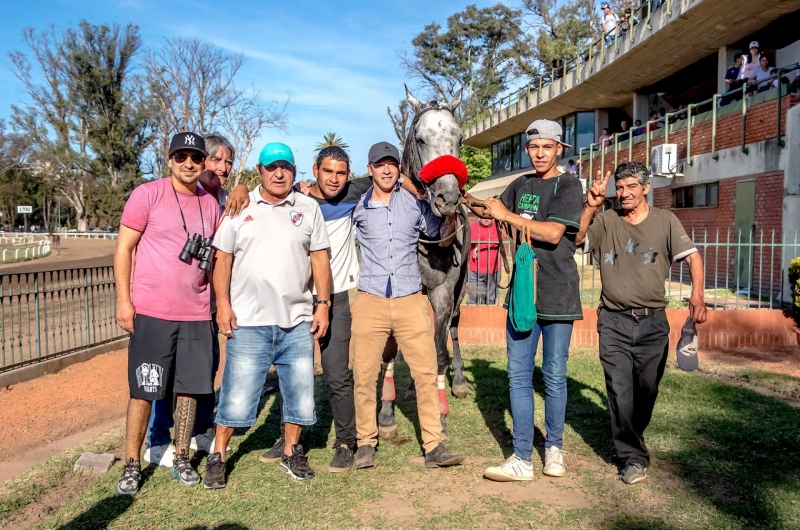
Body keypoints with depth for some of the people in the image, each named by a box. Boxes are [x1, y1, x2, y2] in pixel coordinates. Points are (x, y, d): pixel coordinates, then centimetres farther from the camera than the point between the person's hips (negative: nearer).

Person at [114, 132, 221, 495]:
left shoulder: (211, 205, 9)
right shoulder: (147, 194, -4)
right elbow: (124, 248, -4)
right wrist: (123, 300, -10)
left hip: (196, 315, 4)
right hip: (151, 312, -4)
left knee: (190, 388, 9)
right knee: (143, 391, 3)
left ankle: (181, 460, 24)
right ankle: (132, 466, 17)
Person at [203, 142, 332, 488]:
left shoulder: (308, 209, 8)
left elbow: (320, 258, 7)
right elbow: (222, 258, 4)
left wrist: (323, 304, 1)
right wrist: (223, 303, -5)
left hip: (298, 321, 2)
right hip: (248, 321, -2)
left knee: (300, 391, 10)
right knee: (237, 393, 1)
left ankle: (292, 452, 28)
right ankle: (217, 457, 19)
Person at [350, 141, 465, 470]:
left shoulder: (415, 204, 9)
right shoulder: (358, 207, 7)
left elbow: (442, 236, 20)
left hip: (410, 301, 1)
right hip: (370, 301, 0)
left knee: (426, 373, -1)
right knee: (364, 375, 3)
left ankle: (434, 446, 7)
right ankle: (366, 443, 18)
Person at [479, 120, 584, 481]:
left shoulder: (568, 185, -2)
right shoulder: (520, 186, 15)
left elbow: (553, 233, -16)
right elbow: (493, 214, 26)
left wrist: (506, 215, -12)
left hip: (557, 295, -4)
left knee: (554, 377, 6)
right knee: (518, 376, 2)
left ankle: (554, 448, 24)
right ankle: (522, 459, 7)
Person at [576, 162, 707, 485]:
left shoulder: (664, 220, 4)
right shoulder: (606, 221, 3)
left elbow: (692, 256, -3)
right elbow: (576, 239, -10)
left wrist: (697, 293, -19)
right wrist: (591, 206, -21)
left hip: (653, 322, 1)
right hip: (614, 322, -1)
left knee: (647, 389, 12)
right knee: (620, 391, -4)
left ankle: (629, 438, 37)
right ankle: (634, 457, 8)